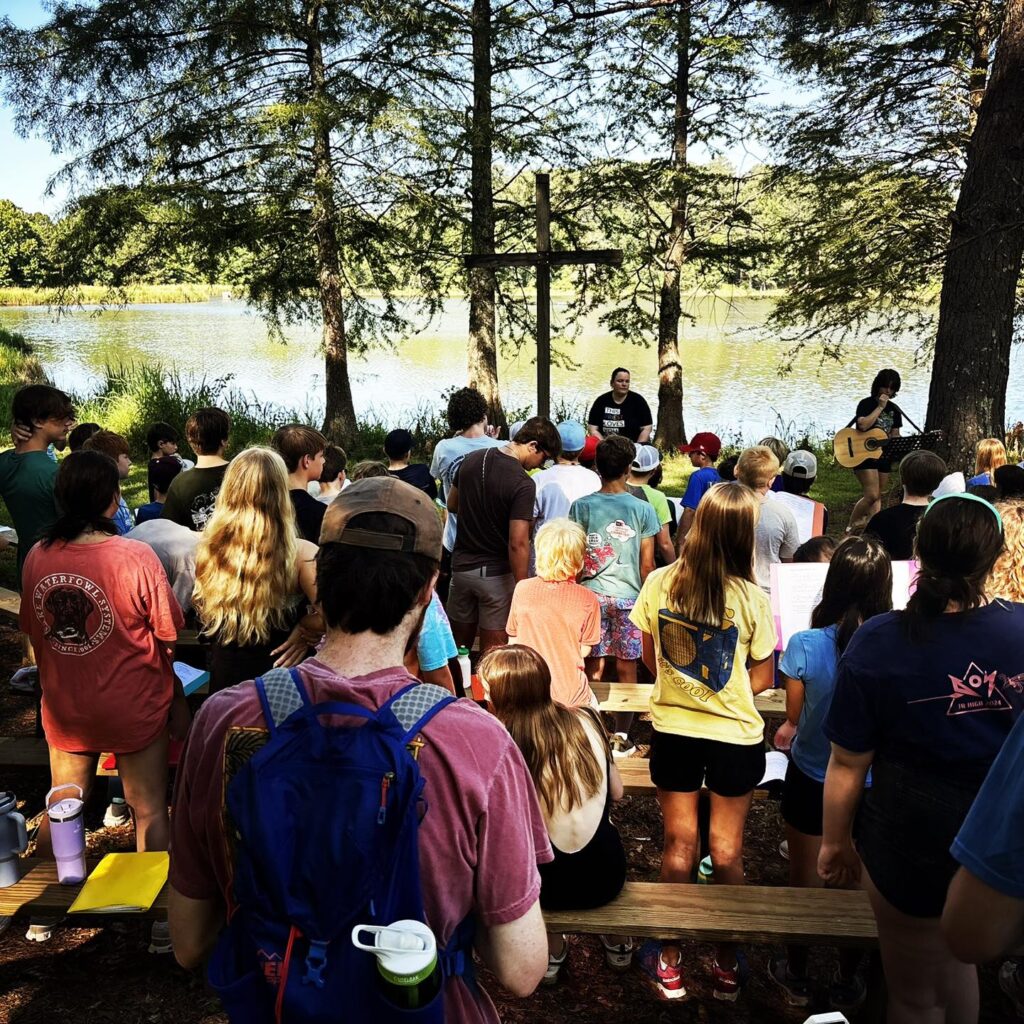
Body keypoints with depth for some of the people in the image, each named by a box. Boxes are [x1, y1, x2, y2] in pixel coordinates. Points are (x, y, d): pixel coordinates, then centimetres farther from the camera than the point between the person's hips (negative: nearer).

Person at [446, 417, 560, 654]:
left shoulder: (472, 459, -2)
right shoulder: (523, 484, -22)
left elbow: (452, 505, 12)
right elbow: (517, 544, -24)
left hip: (461, 565, 6)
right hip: (496, 573, -6)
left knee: (458, 647, 18)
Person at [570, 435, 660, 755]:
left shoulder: (581, 506, -3)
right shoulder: (642, 509, -4)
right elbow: (646, 564, -2)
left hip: (591, 594, 1)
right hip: (629, 596, -1)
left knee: (592, 667, 11)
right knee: (626, 669, 8)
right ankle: (621, 737, 15)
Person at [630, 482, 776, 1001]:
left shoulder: (658, 583, -11)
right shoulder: (750, 598, -16)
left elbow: (650, 658, 2)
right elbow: (762, 677, -5)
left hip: (672, 729, 2)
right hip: (735, 735, -2)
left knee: (679, 847, 16)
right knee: (726, 853, 15)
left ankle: (671, 957, 30)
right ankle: (726, 958, 32)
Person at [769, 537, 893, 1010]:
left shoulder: (804, 645, -23)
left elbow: (793, 719, -6)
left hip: (811, 781, -1)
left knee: (804, 882, 20)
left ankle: (797, 976, 40)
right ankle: (847, 983, 42)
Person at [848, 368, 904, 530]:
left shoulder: (894, 409, 13)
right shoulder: (866, 404, -5)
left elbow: (895, 434, 15)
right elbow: (863, 425, -22)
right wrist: (880, 407, -18)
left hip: (884, 456, 7)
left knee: (878, 496, 7)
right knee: (872, 495, -16)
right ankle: (851, 527, -2)